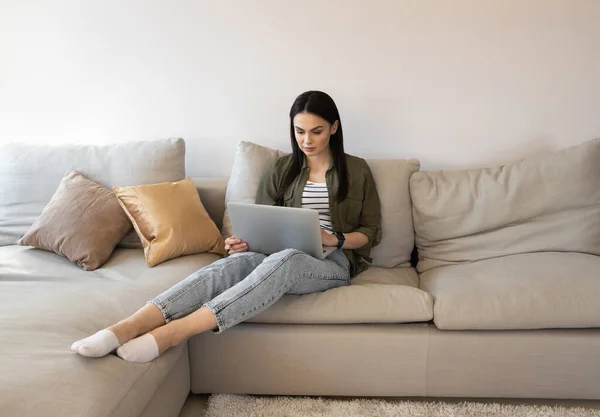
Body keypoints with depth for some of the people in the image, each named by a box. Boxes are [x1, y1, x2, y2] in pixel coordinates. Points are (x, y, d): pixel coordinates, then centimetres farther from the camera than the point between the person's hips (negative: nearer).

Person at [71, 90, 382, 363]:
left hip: (333, 262, -2)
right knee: (230, 264, -34)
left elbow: (371, 233, 8)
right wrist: (244, 242, -11)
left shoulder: (357, 170, 8)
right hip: (281, 257, 2)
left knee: (284, 260, -40)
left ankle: (173, 332, -51)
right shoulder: (281, 169, 14)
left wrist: (333, 238, -12)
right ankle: (128, 327, -52)